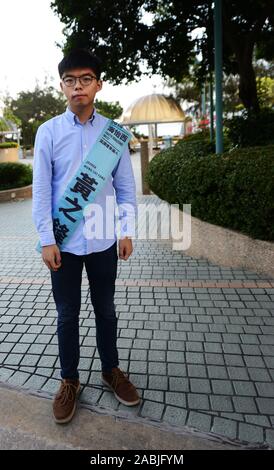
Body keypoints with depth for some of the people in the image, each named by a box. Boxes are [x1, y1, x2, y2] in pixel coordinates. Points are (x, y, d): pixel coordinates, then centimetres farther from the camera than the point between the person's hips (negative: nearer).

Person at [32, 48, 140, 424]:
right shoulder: (48, 131, -1)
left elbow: (125, 185, 4)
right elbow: (41, 190, -3)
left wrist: (127, 230, 0)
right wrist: (47, 240, -8)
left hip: (104, 240, 1)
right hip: (64, 242, -1)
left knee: (106, 310, 16)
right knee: (67, 316, 12)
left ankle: (111, 370, 38)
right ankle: (69, 380, 33)